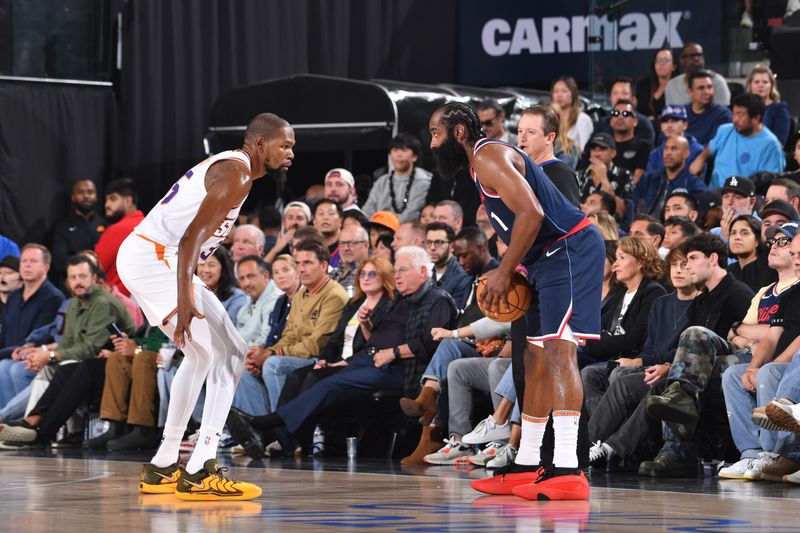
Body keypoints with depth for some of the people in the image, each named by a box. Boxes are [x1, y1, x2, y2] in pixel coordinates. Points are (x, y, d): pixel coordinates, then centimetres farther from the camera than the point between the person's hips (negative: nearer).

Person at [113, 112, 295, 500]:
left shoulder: (229, 167, 20)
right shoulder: (236, 173, -12)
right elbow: (191, 237, -22)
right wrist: (184, 302, -30)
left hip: (154, 258, 11)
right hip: (153, 258, -11)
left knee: (202, 355, 23)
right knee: (228, 354, -13)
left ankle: (161, 468, 26)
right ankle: (199, 473, -17)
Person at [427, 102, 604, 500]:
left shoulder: (488, 156, -12)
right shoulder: (481, 163, 21)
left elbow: (531, 214, -24)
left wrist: (505, 272, -17)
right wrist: (508, 271, 11)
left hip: (571, 250, -11)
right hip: (551, 258, 11)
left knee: (558, 348, -20)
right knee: (537, 359, 14)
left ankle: (567, 471, -29)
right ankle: (526, 466, 21)